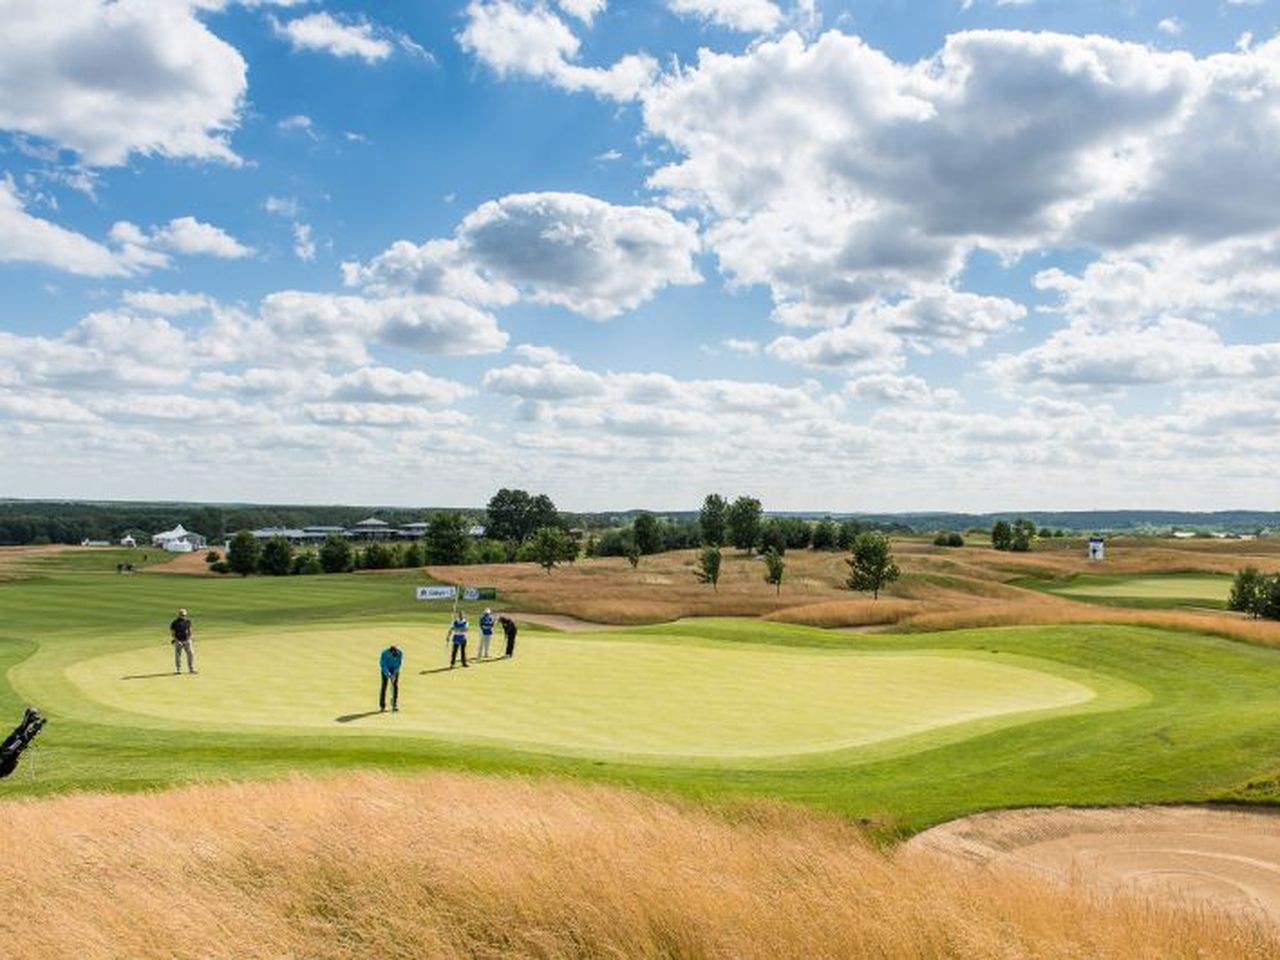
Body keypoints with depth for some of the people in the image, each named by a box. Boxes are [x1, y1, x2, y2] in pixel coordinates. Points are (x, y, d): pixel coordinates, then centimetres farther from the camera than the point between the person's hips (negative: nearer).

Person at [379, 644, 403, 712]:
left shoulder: (400, 653, -26)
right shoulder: (385, 653, -32)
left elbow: (399, 663, -16)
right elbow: (383, 664, -25)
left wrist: (394, 674, -21)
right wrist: (388, 675, -32)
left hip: (395, 669, 2)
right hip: (386, 669, -2)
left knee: (395, 686, -8)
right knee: (384, 685, -6)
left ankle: (394, 706, -5)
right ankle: (382, 705, 7)